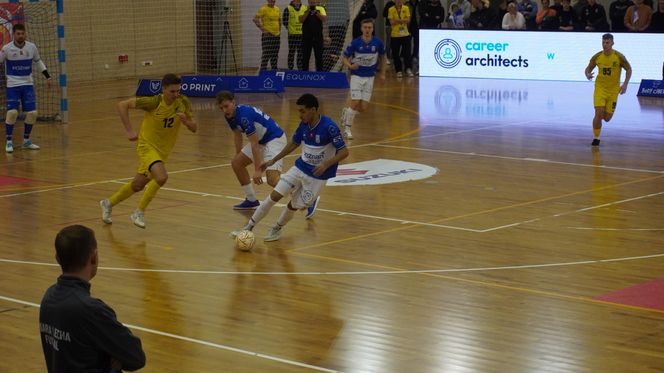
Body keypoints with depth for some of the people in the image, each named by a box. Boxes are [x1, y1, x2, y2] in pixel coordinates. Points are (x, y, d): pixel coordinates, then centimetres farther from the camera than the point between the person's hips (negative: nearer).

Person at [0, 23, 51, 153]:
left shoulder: (32, 47, -1)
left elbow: (38, 61, 14)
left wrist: (47, 76, 14)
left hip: (28, 84, 3)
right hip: (12, 85, -3)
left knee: (32, 113, -2)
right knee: (12, 112, -16)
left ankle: (26, 140, 17)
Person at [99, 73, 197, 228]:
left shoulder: (183, 103, -10)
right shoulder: (154, 102, -22)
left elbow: (194, 128, -2)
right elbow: (122, 105, -18)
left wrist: (185, 121, -24)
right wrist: (129, 130, -20)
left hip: (163, 150, 6)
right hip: (147, 146, -6)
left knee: (137, 186, 15)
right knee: (161, 177, -29)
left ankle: (108, 203, 40)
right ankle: (139, 213, -11)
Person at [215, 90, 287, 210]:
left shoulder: (244, 115, -28)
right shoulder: (230, 116, -1)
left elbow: (254, 144, -28)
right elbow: (237, 135, 18)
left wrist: (258, 170, -28)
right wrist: (238, 155, 26)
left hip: (275, 139, -10)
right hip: (261, 140, 10)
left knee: (272, 179, -23)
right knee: (236, 163, 12)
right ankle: (251, 200, 23)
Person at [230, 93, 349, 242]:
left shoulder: (329, 127, -23)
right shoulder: (304, 125, -4)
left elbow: (344, 151, -21)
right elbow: (293, 144, 13)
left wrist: (326, 164, -35)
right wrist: (273, 160, 16)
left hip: (318, 175, -5)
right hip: (300, 167, 5)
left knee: (294, 205, 3)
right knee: (274, 195, -3)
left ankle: (277, 229, 31)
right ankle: (249, 228, 6)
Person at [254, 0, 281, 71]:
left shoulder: (277, 9, 13)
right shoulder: (263, 9, -8)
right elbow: (255, 19, -14)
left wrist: (279, 30, 14)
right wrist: (263, 30, -16)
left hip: (276, 35, 7)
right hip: (267, 35, -7)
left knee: (275, 56, 10)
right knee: (266, 55, -9)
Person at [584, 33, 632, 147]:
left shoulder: (619, 57, -10)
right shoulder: (597, 57, -5)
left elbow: (628, 69, 3)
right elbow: (588, 68, 8)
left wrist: (625, 84, -9)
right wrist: (588, 75, -17)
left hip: (613, 90, 0)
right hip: (600, 88, 0)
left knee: (607, 118, 2)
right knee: (598, 114, -16)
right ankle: (596, 138, 0)